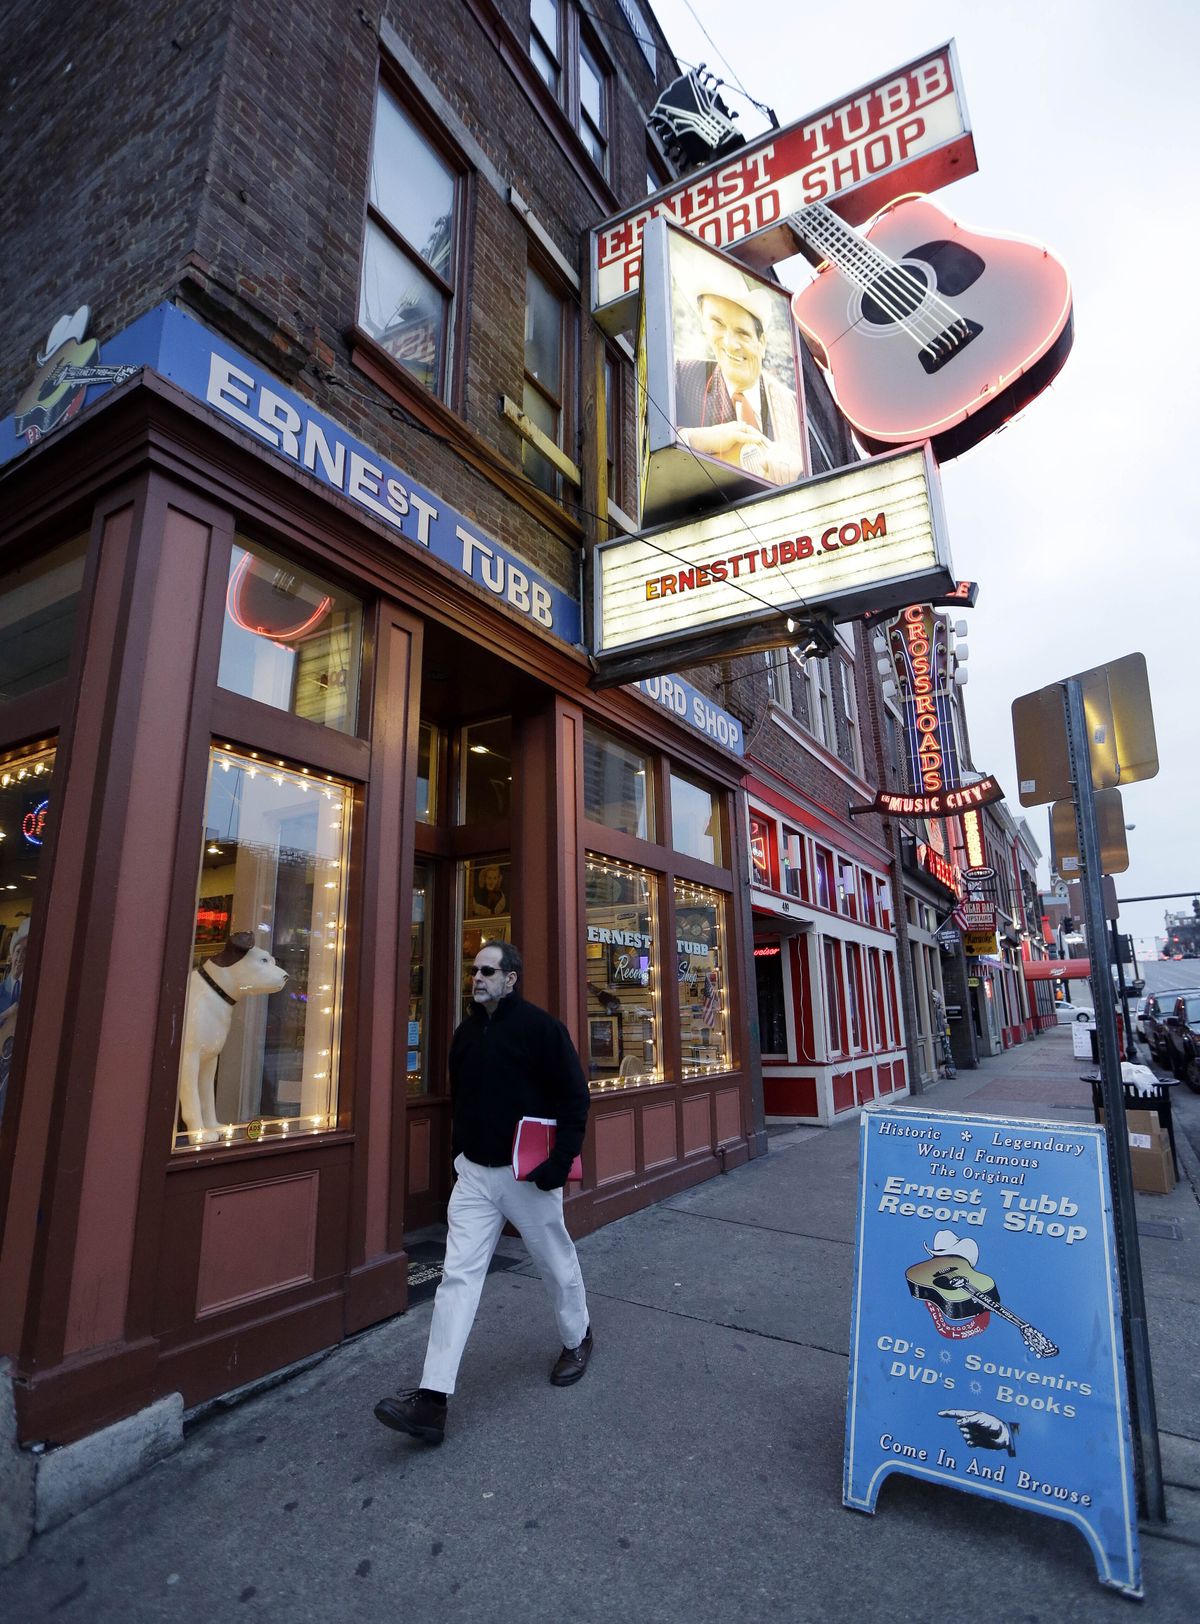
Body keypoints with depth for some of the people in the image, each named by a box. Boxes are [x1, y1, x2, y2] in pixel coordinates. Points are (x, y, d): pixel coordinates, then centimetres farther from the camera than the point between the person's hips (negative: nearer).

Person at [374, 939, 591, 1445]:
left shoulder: (540, 1027, -14)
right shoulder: (466, 1033, 6)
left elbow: (575, 1096, -14)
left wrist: (561, 1160, -18)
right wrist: (461, 1153, 18)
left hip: (528, 1175, -5)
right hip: (474, 1173, 5)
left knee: (557, 1265, 14)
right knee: (458, 1276, 0)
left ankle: (577, 1342, 41)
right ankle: (432, 1400, 4)